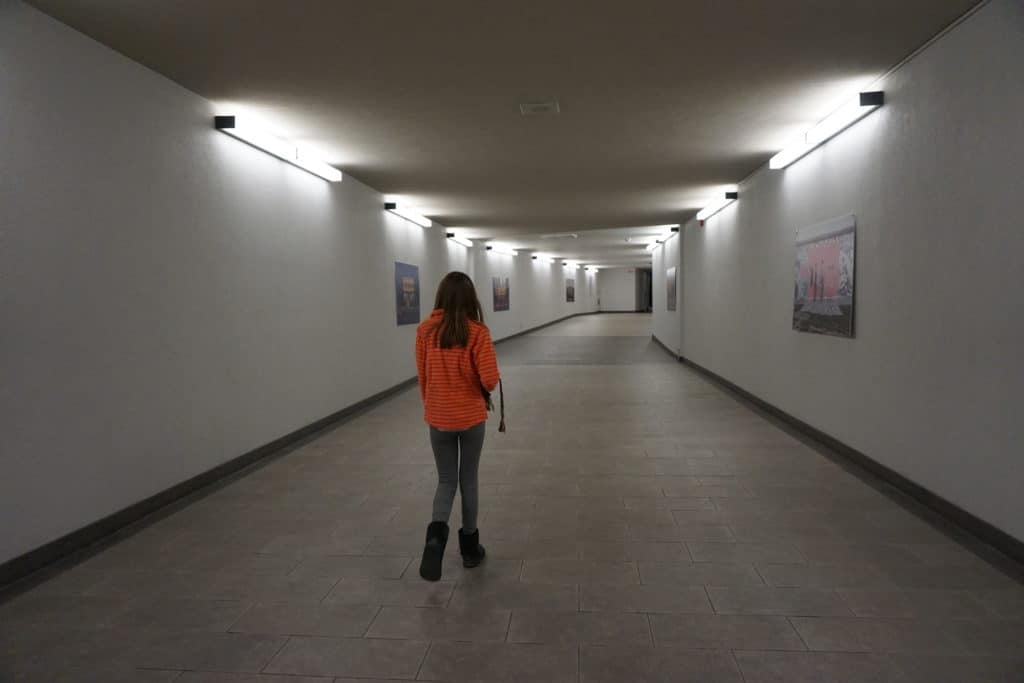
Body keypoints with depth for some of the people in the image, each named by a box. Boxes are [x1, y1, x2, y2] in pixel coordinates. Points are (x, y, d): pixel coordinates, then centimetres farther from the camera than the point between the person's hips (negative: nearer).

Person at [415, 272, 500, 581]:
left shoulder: (425, 330, -5)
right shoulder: (477, 332, -14)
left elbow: (422, 376, 3)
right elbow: (490, 380, -17)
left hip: (438, 418, 2)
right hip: (471, 416, -2)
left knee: (446, 480, 15)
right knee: (469, 479, 16)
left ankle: (436, 535, -10)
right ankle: (469, 546, 26)